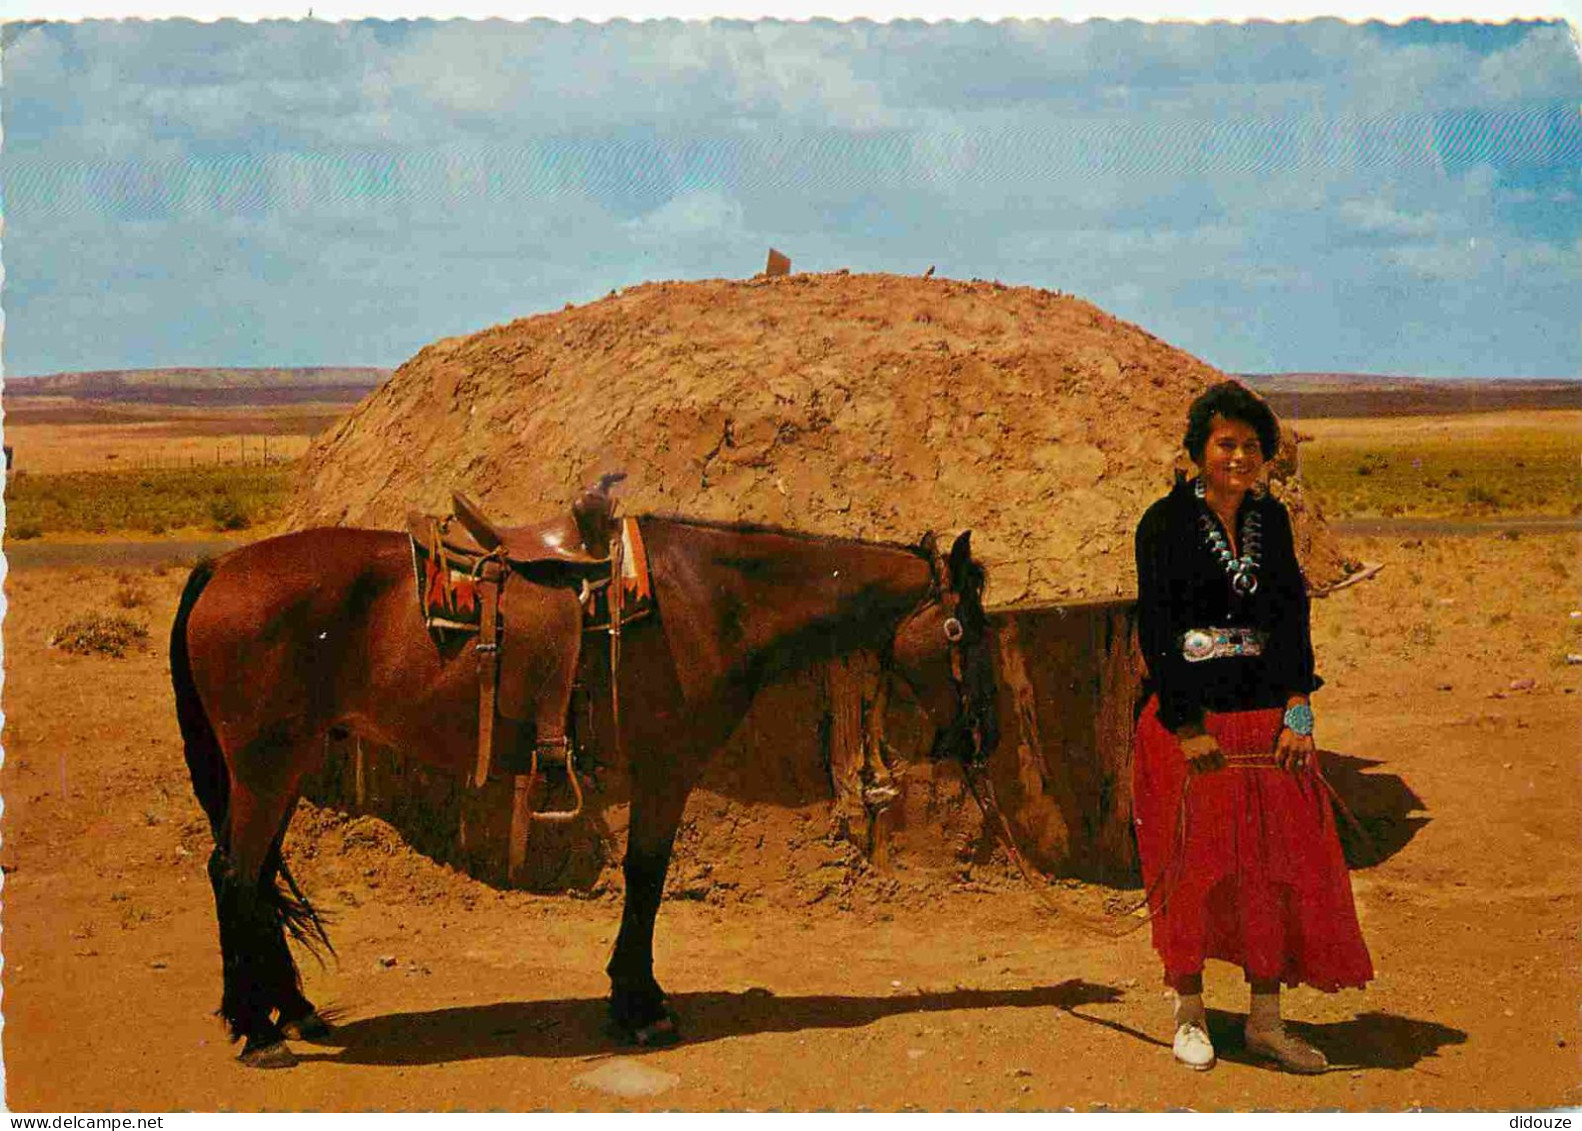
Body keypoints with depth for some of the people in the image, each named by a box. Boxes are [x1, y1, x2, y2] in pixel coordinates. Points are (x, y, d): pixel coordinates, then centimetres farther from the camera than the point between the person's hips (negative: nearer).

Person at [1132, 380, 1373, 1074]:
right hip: (1188, 717, -4)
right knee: (1193, 863, 3)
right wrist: (1189, 726, -14)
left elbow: (1291, 616, 7)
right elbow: (1156, 629, -9)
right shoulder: (1166, 523, -6)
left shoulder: (1272, 520, 8)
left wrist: (1298, 711, -3)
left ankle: (1265, 1021, 13)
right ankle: (1189, 1014, 17)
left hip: (1267, 716, 4)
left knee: (1277, 861, 4)